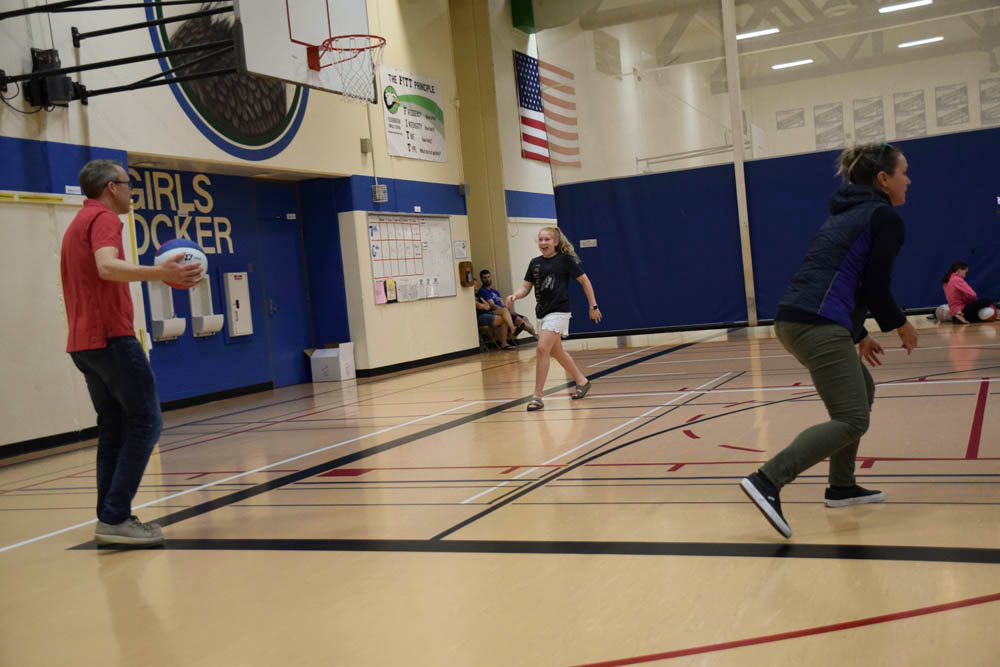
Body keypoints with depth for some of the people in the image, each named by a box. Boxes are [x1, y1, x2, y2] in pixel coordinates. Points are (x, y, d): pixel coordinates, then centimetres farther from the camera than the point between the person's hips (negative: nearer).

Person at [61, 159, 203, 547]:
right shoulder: (103, 218, -8)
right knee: (145, 422, -9)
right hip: (111, 337, -10)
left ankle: (109, 518, 10)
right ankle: (115, 518, -13)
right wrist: (159, 274, -41)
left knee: (113, 429, 11)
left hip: (83, 341, 10)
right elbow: (107, 267, -28)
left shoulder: (78, 224, 22)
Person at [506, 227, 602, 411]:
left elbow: (584, 281, 0)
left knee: (542, 349, -19)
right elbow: (526, 287, 9)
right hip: (542, 312, 7)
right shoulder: (535, 263, 8)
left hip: (558, 311, -7)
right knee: (556, 352, 18)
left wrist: (593, 306, 1)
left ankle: (537, 396, -14)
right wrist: (514, 296, -13)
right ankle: (582, 381, 39)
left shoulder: (565, 259, -7)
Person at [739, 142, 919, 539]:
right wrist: (900, 325, 14)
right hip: (818, 324, -10)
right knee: (851, 421, -10)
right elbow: (876, 287, -3)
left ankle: (841, 486, 25)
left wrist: (859, 336, 33)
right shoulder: (886, 218, 1)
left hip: (792, 320, 10)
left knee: (861, 391, 25)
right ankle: (767, 481, -23)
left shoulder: (846, 214, 27)